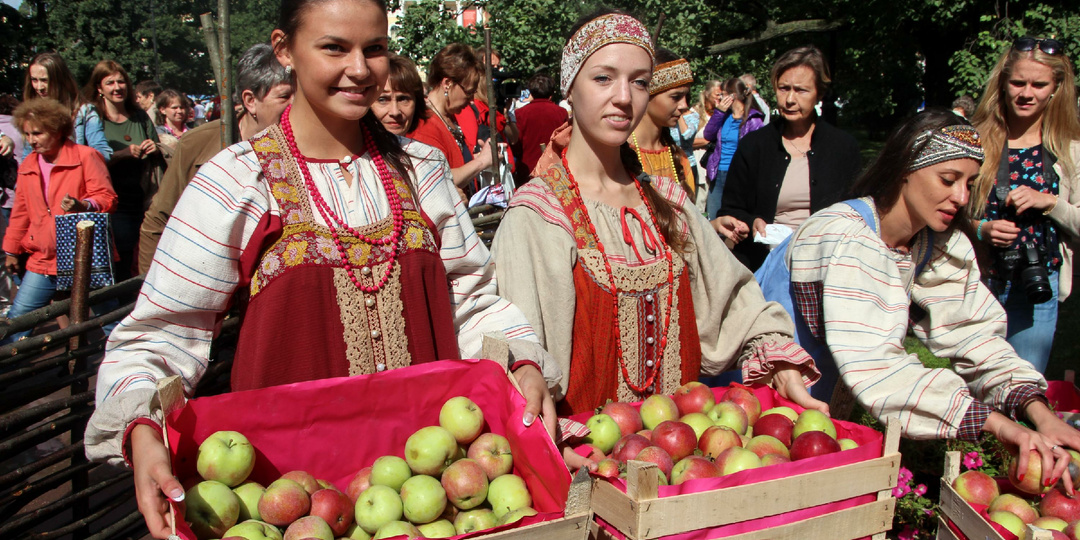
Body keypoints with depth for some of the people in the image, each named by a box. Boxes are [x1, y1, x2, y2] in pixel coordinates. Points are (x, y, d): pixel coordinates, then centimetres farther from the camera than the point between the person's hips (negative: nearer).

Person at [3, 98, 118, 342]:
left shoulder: (85, 156, -5)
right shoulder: (27, 166, 13)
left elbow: (107, 198, -10)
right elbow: (20, 212, 22)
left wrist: (83, 205, -31)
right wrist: (11, 251, 25)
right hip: (43, 261, 5)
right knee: (16, 321, 4)